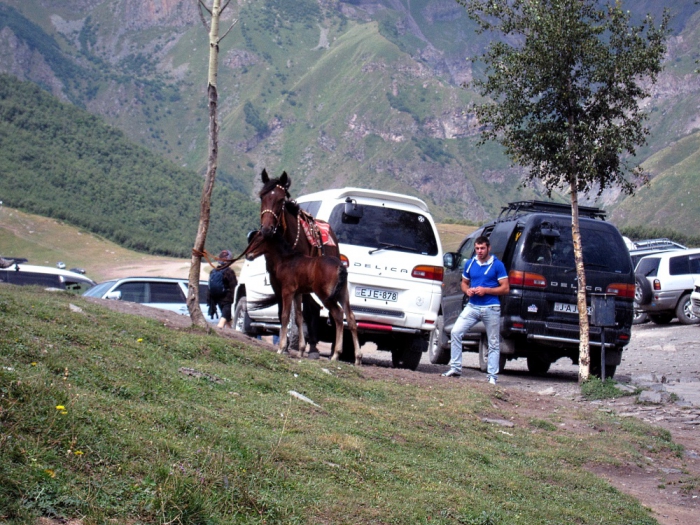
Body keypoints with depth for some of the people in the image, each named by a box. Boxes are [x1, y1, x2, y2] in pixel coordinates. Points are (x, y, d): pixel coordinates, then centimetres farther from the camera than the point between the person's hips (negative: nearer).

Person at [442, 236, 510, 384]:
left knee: (494, 343, 3)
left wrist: (486, 290, -14)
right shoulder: (470, 264, 9)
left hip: (491, 308, -4)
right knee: (456, 332, -9)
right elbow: (464, 283, 21)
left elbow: (505, 288, -4)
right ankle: (455, 368, -1)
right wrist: (467, 290, -3)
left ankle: (492, 376, 9)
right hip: (472, 306, 4)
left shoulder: (497, 265, -3)